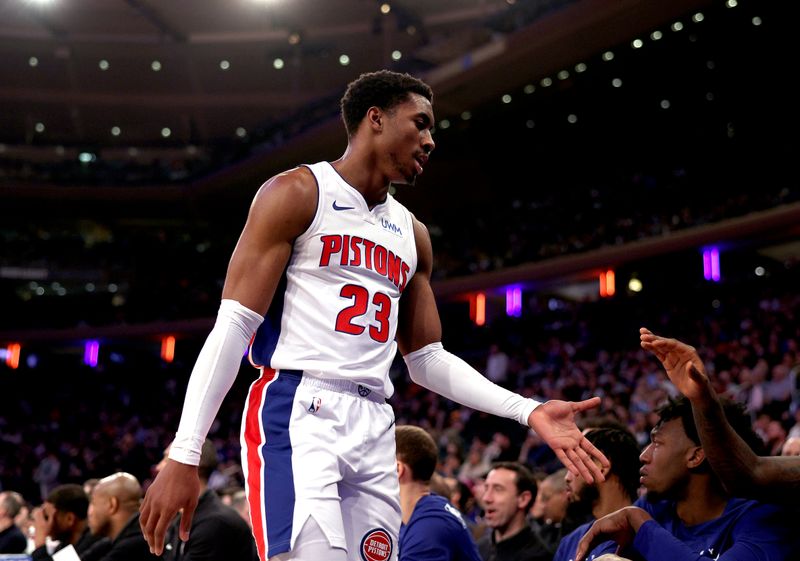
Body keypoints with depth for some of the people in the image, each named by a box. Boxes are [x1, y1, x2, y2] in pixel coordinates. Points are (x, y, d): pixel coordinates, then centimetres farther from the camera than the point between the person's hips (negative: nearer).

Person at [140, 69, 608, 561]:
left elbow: (427, 359, 23)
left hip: (374, 429, 7)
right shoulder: (297, 193, 0)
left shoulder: (412, 234, 21)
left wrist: (528, 411, 11)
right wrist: (184, 456, -14)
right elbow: (233, 326, -7)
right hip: (296, 414, -7)